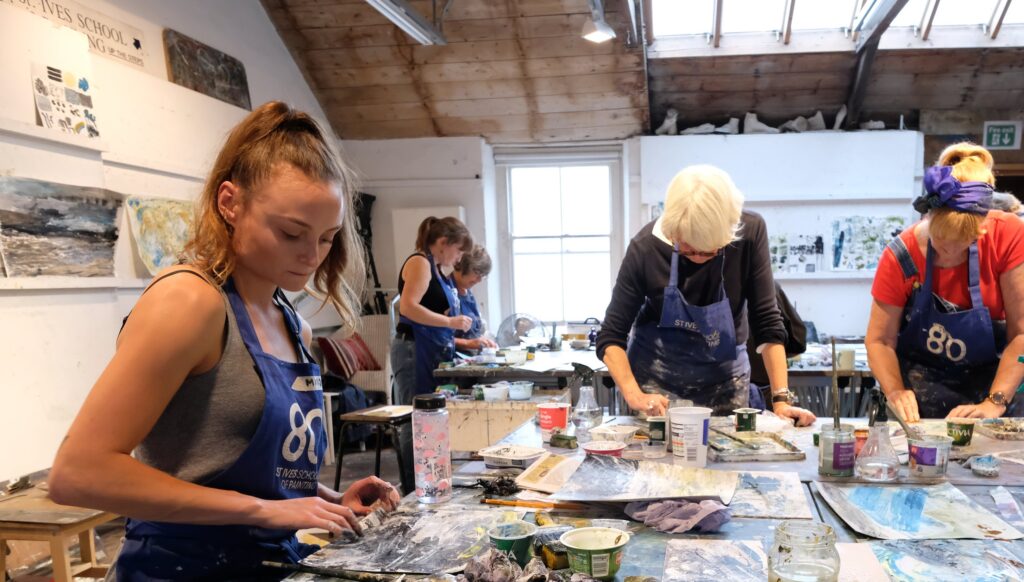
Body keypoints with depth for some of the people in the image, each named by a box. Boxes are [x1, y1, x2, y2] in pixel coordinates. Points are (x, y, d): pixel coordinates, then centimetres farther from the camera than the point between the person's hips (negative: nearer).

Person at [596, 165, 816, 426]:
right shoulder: (646, 247, -22)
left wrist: (781, 399, -21)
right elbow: (610, 337, -16)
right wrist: (635, 396, -30)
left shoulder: (750, 232, -21)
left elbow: (766, 321, -15)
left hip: (725, 378, 1)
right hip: (657, 379, -1)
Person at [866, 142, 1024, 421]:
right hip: (921, 390, -2)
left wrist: (996, 402, -23)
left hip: (991, 381, 2)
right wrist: (896, 393, -25)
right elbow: (879, 341, -9)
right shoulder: (901, 256, -16)